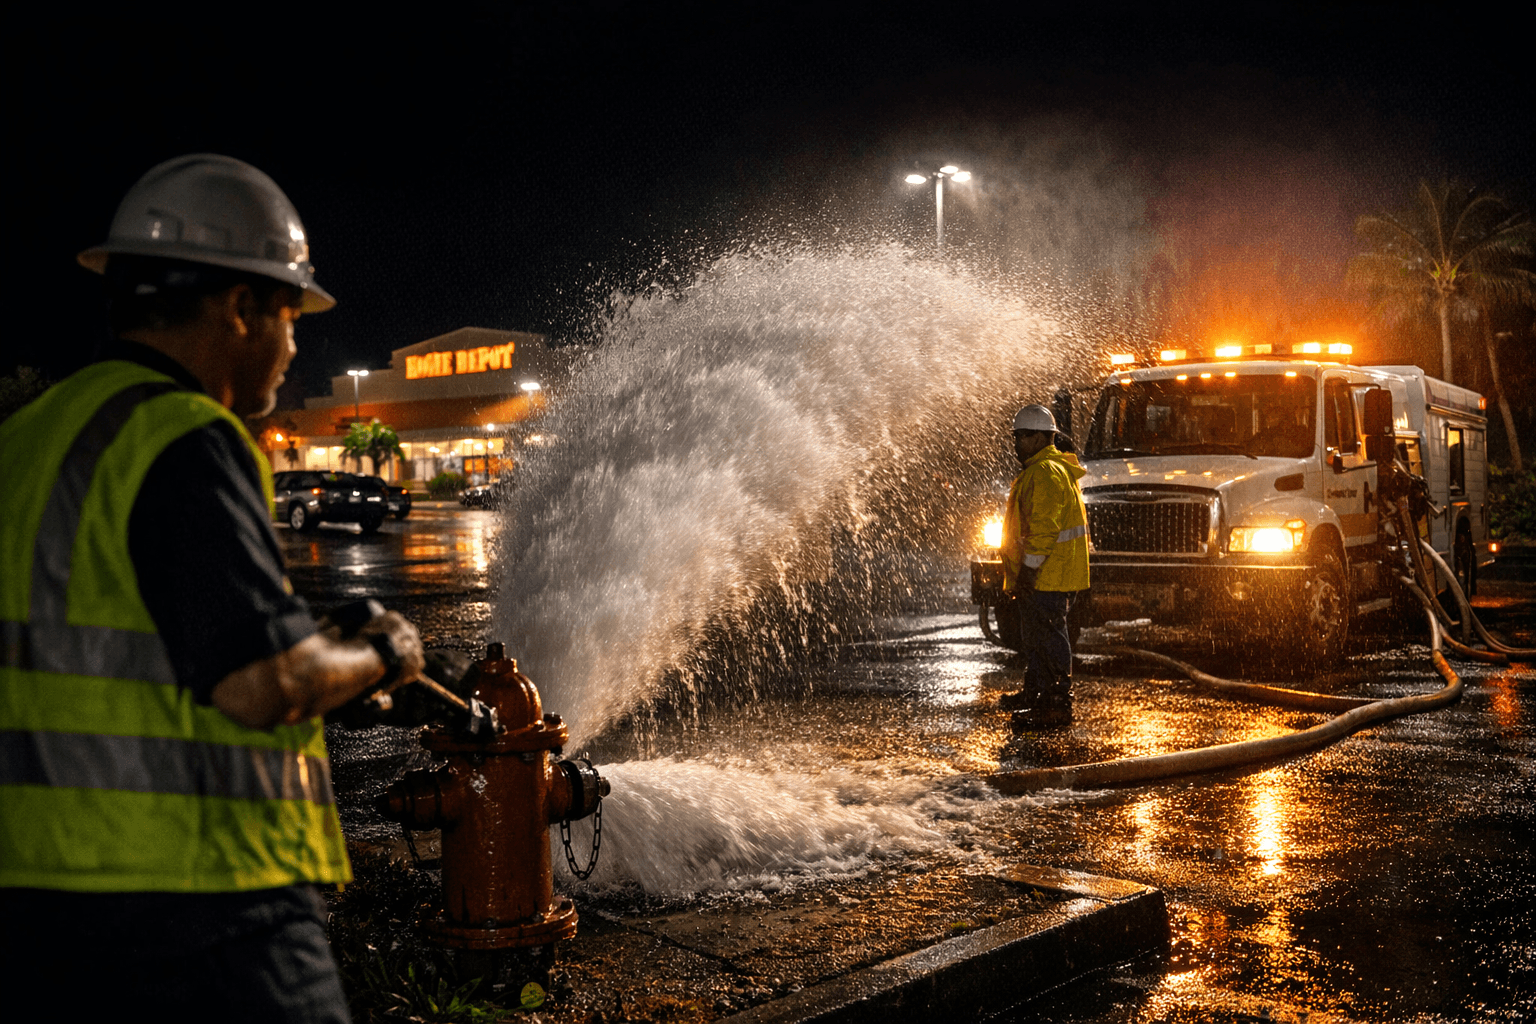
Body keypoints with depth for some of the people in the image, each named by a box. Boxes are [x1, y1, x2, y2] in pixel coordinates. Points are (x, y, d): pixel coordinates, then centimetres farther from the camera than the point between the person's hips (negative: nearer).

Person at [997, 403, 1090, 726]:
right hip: (1049, 575, 11)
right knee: (1036, 636, 20)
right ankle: (1035, 693, 32)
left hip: (1045, 576, -11)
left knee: (1048, 638, -7)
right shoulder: (1039, 471, 19)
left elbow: (1044, 528, -23)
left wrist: (1028, 570, -22)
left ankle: (1058, 705, -4)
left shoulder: (1046, 473, -17)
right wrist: (1024, 573, 26)